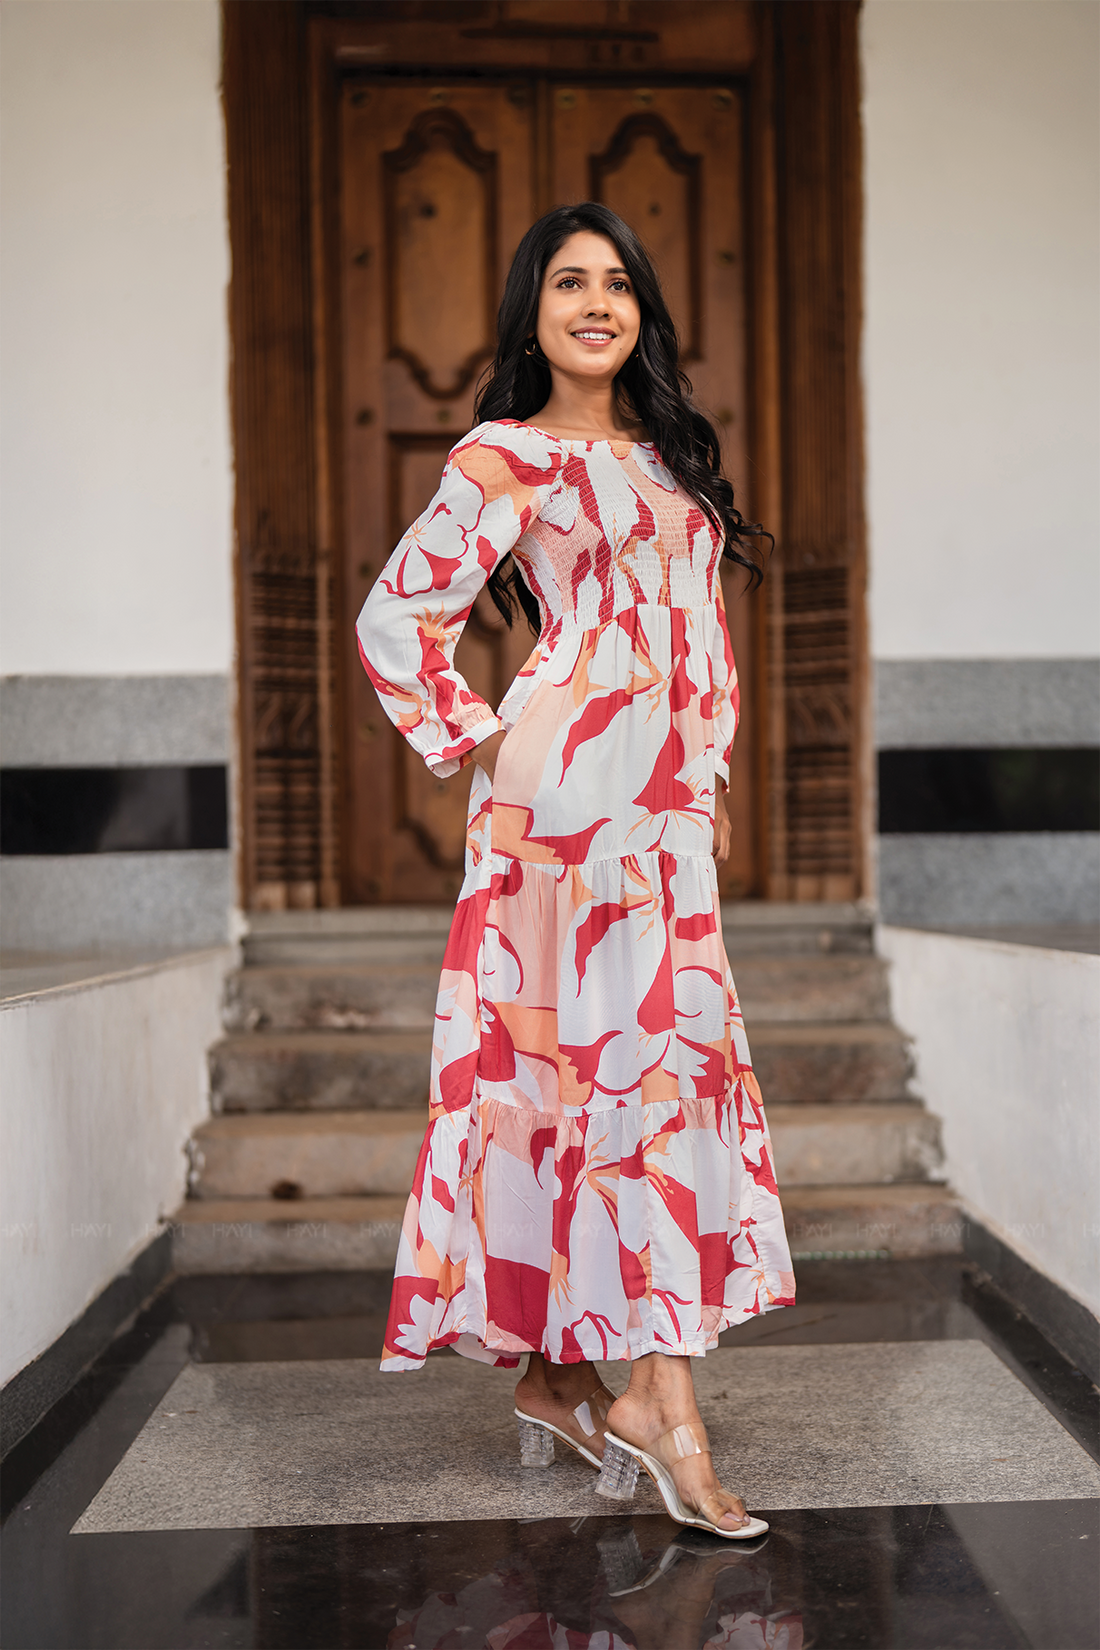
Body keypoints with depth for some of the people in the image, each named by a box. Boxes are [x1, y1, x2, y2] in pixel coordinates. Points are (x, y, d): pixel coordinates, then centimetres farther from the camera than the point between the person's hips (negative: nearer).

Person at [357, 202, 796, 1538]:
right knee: (644, 1050, -12)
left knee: (588, 1058, 6)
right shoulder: (507, 457, 0)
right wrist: (478, 743, -3)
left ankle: (554, 1376, 14)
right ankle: (660, 1396, -9)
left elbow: (704, 629, 25)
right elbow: (396, 618, -2)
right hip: (571, 794, -7)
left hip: (664, 807, 7)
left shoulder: (666, 453, 21)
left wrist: (713, 776, 18)